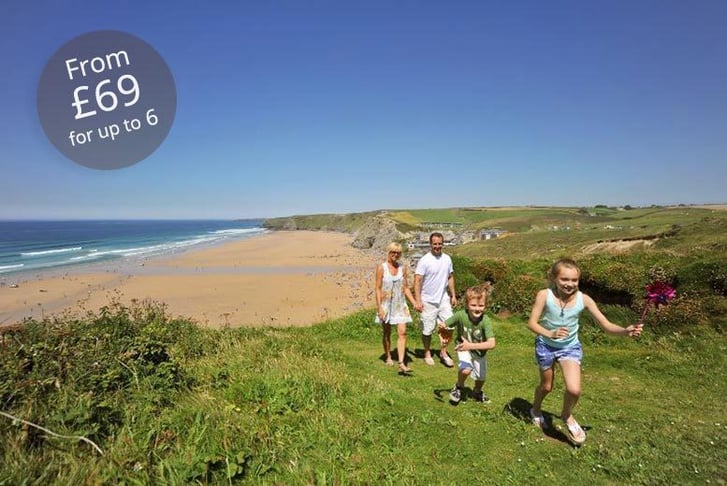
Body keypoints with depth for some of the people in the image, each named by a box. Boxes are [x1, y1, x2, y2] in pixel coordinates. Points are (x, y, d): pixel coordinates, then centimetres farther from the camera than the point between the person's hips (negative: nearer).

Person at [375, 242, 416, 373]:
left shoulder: (402, 268, 4)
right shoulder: (381, 268, -7)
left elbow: (406, 288, 9)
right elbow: (378, 289, -7)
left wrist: (414, 303, 1)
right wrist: (379, 307, -13)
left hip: (400, 305, 2)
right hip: (386, 304, -2)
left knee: (402, 332, -9)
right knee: (386, 333, 12)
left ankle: (401, 363, -10)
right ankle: (388, 357, 33)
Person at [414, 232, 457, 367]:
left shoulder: (447, 259, 4)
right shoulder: (424, 261, -13)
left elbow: (450, 278, 14)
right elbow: (417, 281, -16)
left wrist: (453, 295, 10)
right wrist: (418, 301, -21)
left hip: (444, 299, 5)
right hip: (428, 301, -5)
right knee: (427, 330, 6)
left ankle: (443, 352, 20)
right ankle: (427, 353, 25)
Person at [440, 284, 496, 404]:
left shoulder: (485, 321, -33)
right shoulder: (461, 315, -32)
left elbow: (492, 344, -41)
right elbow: (443, 326, -20)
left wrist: (471, 345, -50)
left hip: (479, 350, 1)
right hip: (463, 347, -1)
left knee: (481, 378, 17)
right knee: (466, 370, -28)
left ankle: (477, 392, 55)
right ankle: (459, 387, 7)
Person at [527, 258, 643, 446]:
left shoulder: (583, 299, -20)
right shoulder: (544, 295, -25)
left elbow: (606, 325, -19)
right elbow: (532, 323, -23)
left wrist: (626, 331, -39)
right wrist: (550, 334, -40)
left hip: (570, 347, 1)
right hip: (546, 345, -1)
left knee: (574, 390, -16)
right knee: (546, 386, 18)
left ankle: (567, 415, 19)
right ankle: (536, 410, 51)